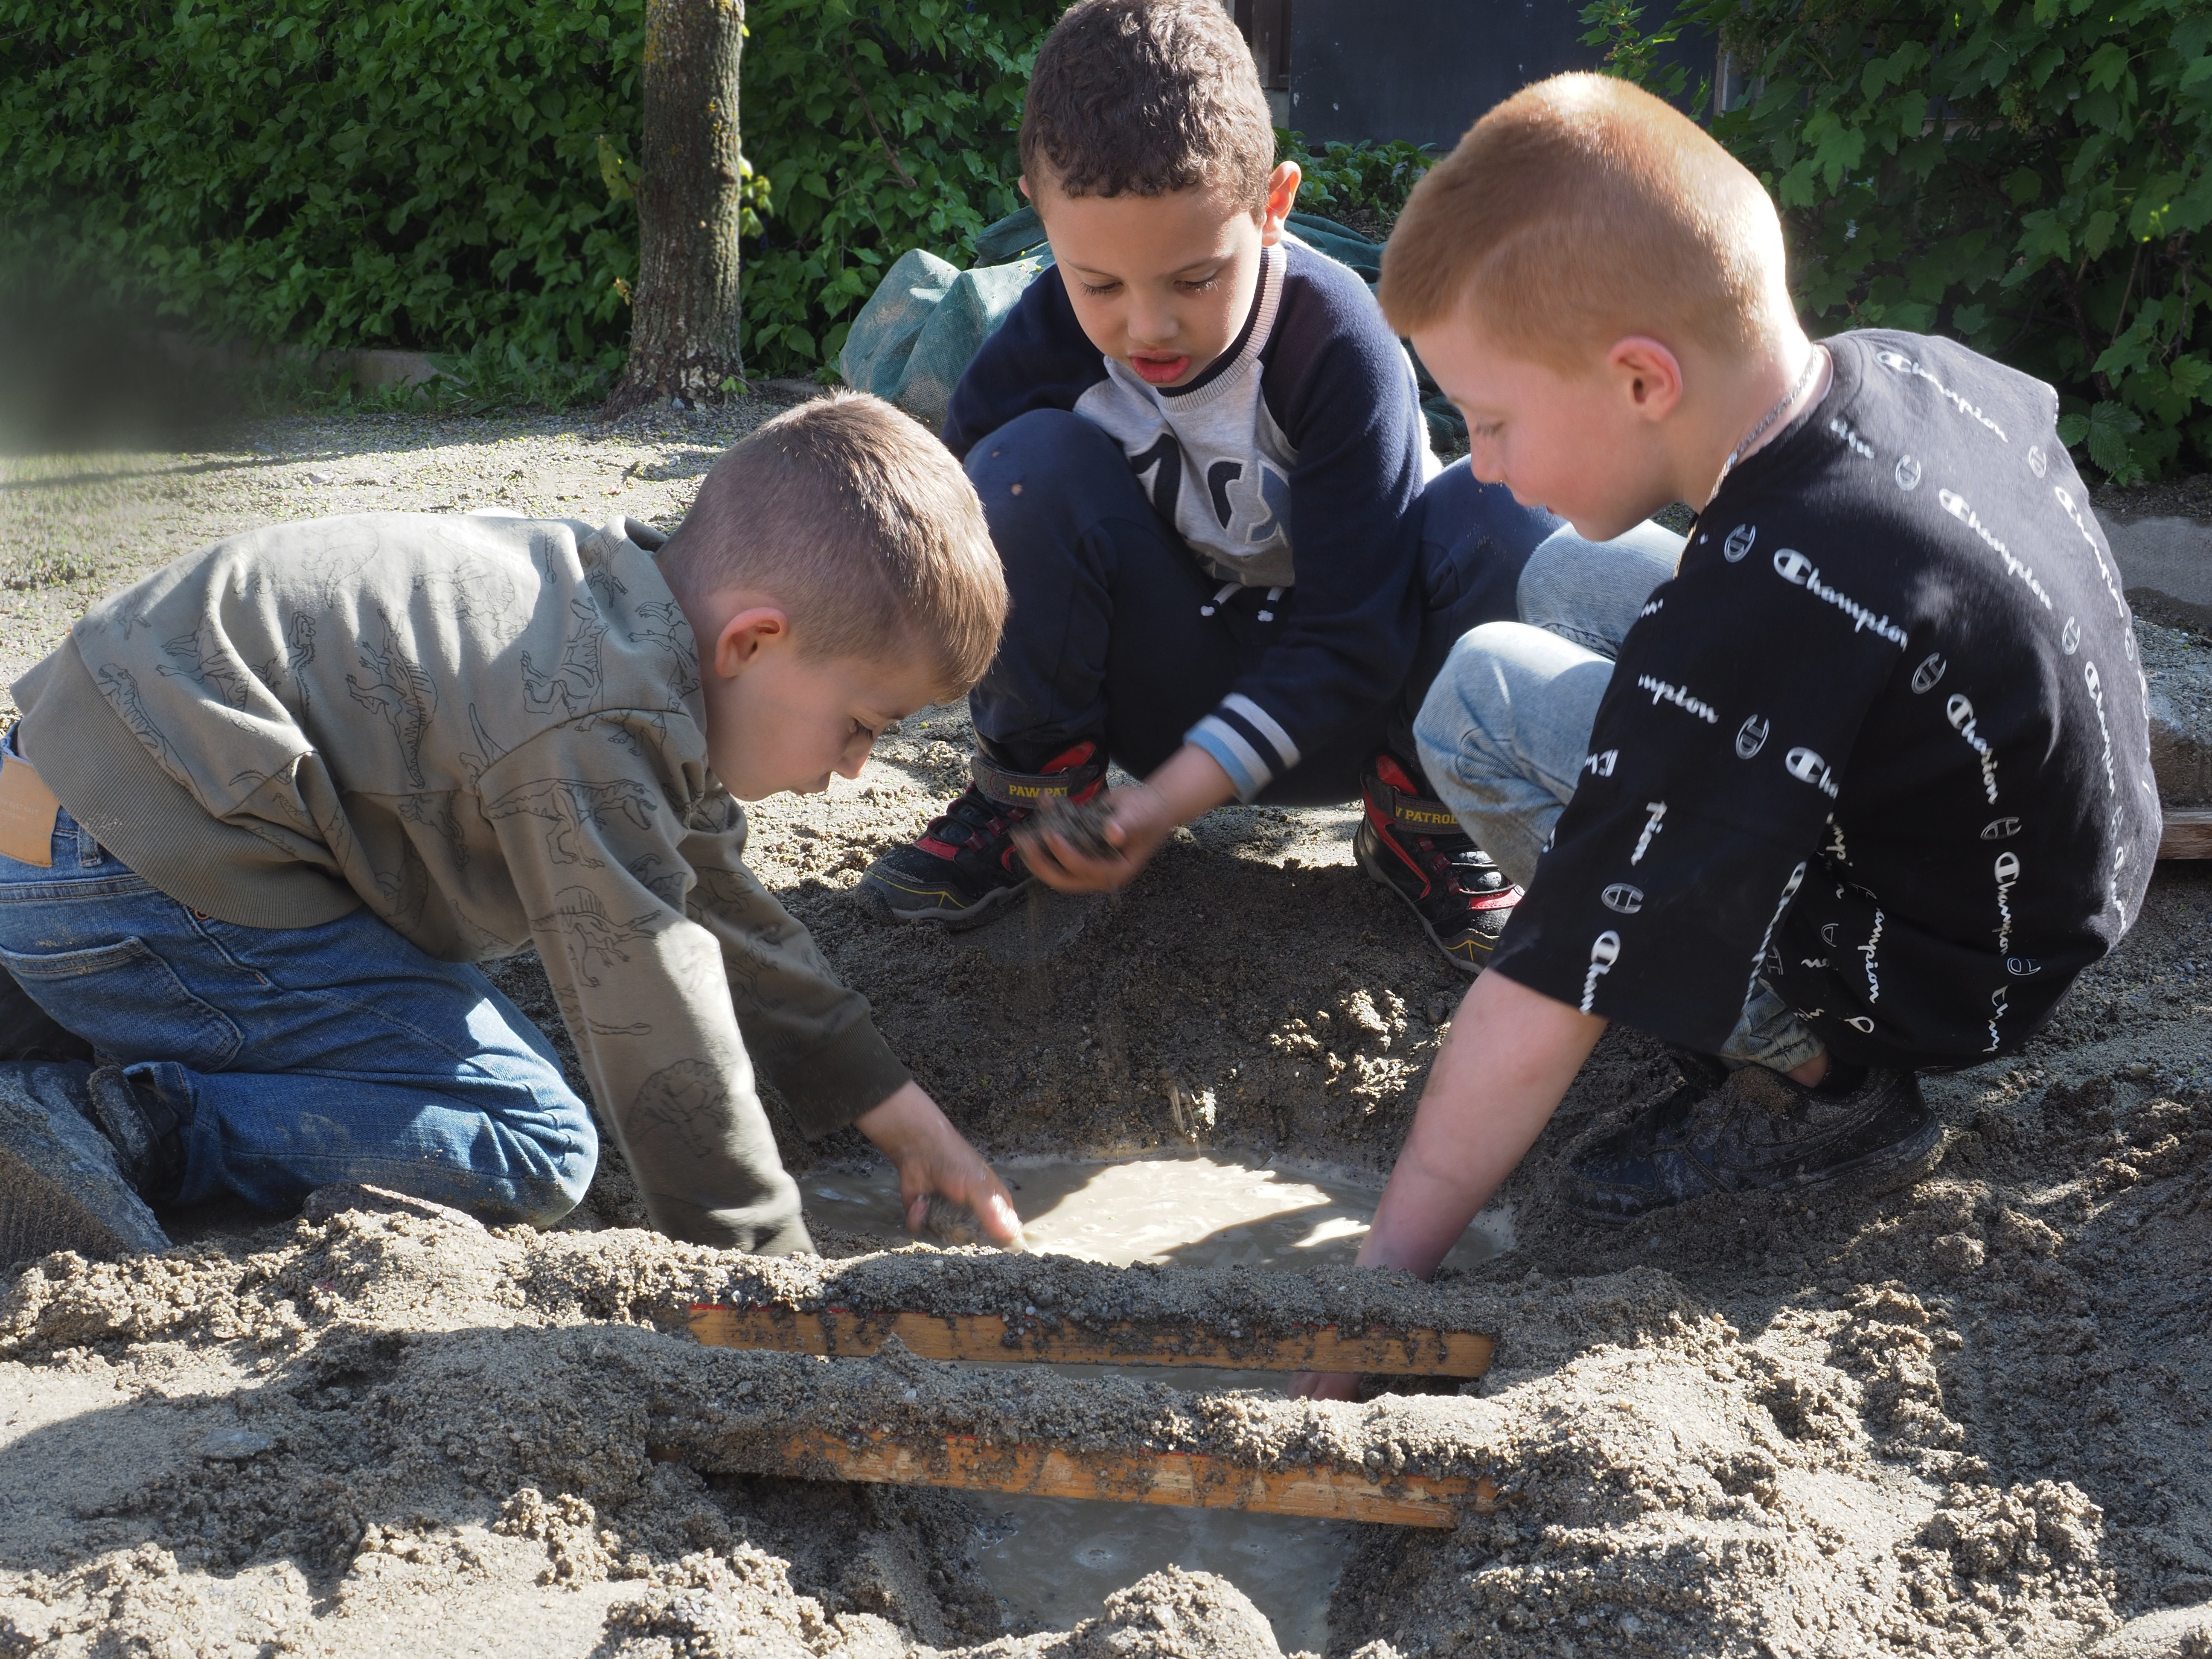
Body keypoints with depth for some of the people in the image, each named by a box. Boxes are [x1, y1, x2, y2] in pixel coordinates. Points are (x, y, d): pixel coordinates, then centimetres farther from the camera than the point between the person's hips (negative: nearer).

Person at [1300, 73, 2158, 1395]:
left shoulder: (1754, 622, -35)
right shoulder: (1905, 367, -12)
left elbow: (1549, 1002, -31)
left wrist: (1384, 1277, -22)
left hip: (1935, 996, -8)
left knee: (1485, 699, -14)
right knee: (1556, 585, 12)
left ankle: (1813, 1093, -4)